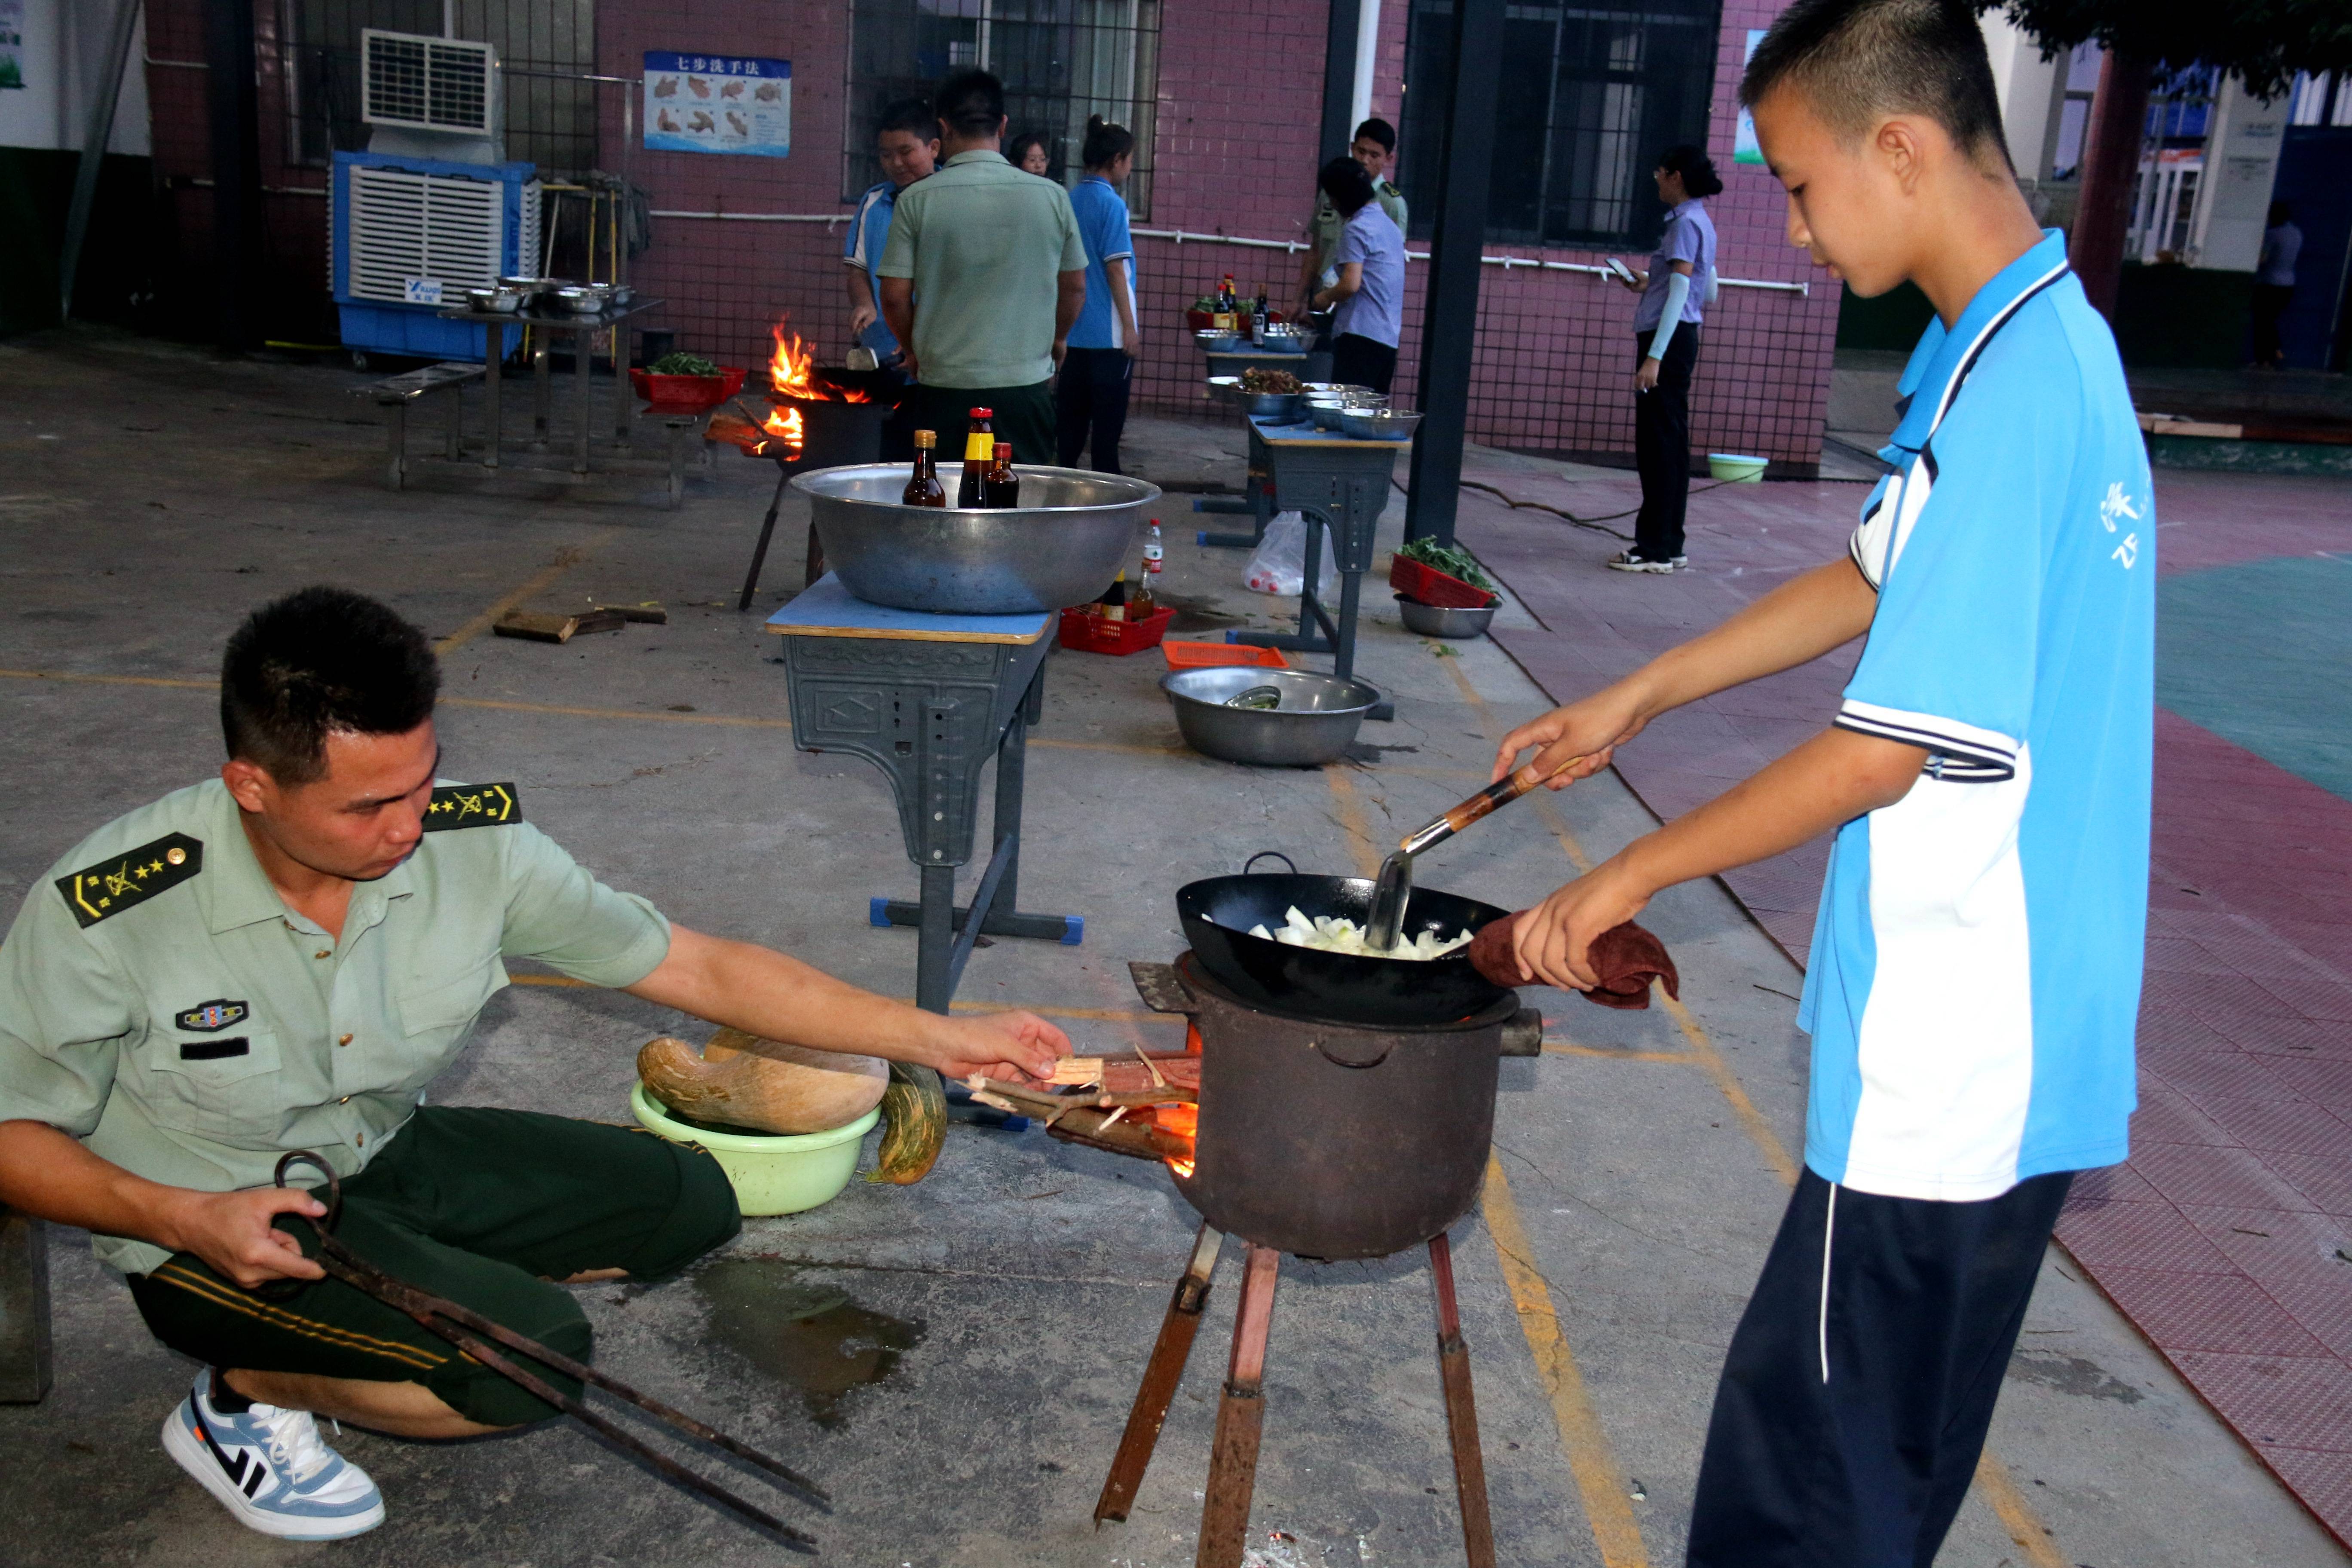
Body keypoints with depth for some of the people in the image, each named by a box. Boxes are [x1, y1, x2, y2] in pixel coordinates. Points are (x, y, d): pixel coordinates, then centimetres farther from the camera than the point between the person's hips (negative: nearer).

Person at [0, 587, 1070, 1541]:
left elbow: (699, 967, -12)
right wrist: (181, 1218, -29)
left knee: (686, 1202, -1)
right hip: (217, 1221, -5)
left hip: (388, 1155, 6)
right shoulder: (106, 911, -27)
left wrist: (936, 1039, -14)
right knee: (535, 1354, -24)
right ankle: (243, 1397, 0)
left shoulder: (474, 843, -19)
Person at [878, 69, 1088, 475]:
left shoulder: (917, 200, -5)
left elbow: (894, 296, -4)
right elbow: (1075, 287, 9)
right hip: (1026, 386, 1)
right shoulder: (1052, 197, -1)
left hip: (944, 386, -1)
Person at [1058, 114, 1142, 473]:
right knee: (1108, 423, 0)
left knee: (1071, 420, 10)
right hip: (1108, 334, -7)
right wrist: (1130, 329, -10)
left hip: (1072, 332, 7)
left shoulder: (1070, 201, 9)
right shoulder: (1111, 204, -11)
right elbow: (1115, 270, -14)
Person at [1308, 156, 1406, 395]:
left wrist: (1325, 297, 1)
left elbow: (1350, 285, -18)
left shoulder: (1356, 229, -9)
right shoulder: (1389, 225, 19)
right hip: (1389, 337, 9)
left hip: (1361, 335, -9)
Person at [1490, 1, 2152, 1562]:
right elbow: (1880, 581, 20)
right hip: (2004, 1037, 10)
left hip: (1953, 1063, -10)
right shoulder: (2041, 339, 9)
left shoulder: (2009, 392, -23)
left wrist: (1623, 878, -10)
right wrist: (1635, 697, 20)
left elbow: (1889, 752, -21)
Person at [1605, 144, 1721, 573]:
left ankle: (1657, 549, -4)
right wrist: (1649, 285, 22)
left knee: (1658, 444, -7)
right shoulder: (1700, 222, 18)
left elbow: (1680, 292, -19)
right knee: (1669, 444, 12)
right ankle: (1669, 546, 17)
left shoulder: (1686, 224, -12)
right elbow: (1709, 292, 23)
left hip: (1669, 339, -10)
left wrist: (1655, 357, -23)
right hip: (1680, 340, 10)